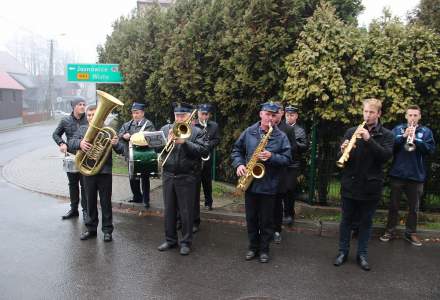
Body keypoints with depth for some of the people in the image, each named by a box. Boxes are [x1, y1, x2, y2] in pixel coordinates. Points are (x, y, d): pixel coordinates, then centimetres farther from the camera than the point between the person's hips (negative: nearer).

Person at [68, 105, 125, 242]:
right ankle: (91, 229, 27)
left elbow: (121, 150, -5)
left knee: (106, 202, 4)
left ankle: (107, 230, 14)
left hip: (104, 172, -3)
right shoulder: (82, 129, 9)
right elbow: (71, 142, -4)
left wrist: (116, 144, -28)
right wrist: (80, 143, -26)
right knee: (90, 201, 14)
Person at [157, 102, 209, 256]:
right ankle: (170, 239, 27)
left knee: (186, 211, 4)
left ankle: (186, 242, 17)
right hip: (168, 175, 4)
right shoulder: (165, 129, 9)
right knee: (169, 209, 13)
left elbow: (204, 151, -13)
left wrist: (185, 142, -20)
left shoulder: (196, 132, -1)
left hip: (187, 177, -3)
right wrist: (167, 141, -15)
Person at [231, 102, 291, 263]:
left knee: (266, 220, 8)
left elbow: (287, 158, -5)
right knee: (251, 218, 13)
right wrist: (239, 164, -7)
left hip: (269, 185, -2)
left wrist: (271, 157, -21)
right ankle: (253, 247, 29)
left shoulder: (281, 136, -3)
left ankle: (264, 249, 24)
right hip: (250, 183, 2)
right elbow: (237, 149, 9)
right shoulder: (248, 132, 2)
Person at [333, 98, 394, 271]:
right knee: (346, 220, 11)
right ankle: (343, 251, 24)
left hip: (371, 186, -1)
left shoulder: (386, 135, 0)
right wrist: (343, 151, -22)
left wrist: (369, 139, -26)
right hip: (350, 184, 1)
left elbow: (386, 156, -15)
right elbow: (341, 157, 2)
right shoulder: (352, 132, 4)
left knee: (366, 222, 11)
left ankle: (362, 254, 24)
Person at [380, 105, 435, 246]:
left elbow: (431, 149, -9)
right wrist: (403, 136, -21)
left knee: (414, 206, 11)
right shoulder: (398, 129, 4)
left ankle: (411, 233, 24)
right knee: (394, 205, 9)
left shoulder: (426, 131, 4)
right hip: (397, 174, 0)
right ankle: (390, 231, 20)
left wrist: (416, 140, -21)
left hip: (416, 175, 1)